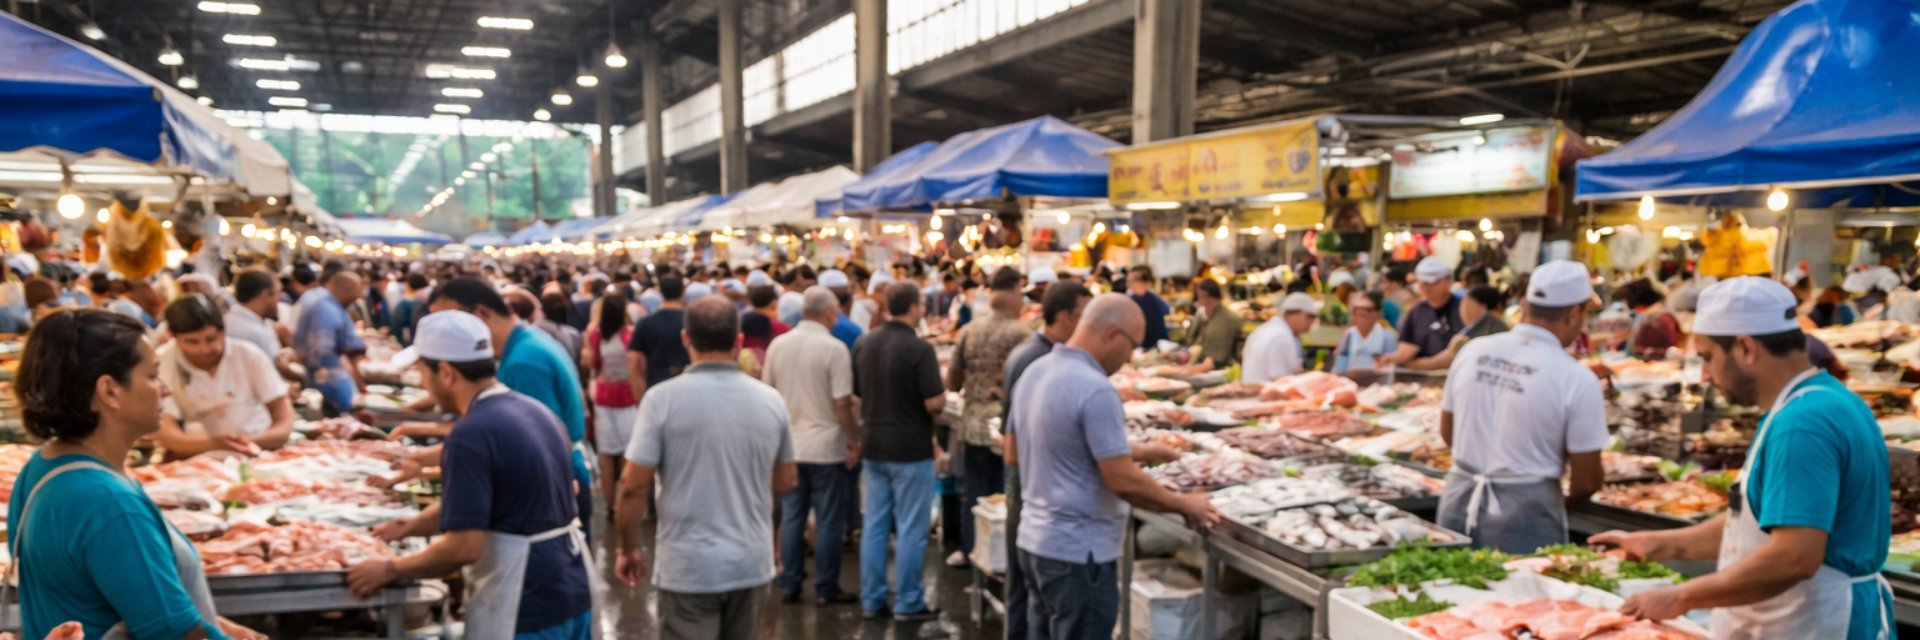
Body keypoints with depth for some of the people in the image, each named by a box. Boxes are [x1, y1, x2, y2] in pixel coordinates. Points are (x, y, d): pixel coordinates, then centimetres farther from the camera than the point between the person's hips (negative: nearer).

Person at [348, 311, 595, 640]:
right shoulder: (535, 411, 8)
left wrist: (390, 570, -6)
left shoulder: (471, 435, -19)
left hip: (525, 612, -8)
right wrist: (411, 524, 20)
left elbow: (462, 547, -21)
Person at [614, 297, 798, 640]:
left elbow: (634, 487, -10)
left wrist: (629, 549, 4)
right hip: (752, 563, 4)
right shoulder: (771, 400, -1)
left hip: (688, 565, -3)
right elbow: (785, 482, 10)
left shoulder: (663, 398, -12)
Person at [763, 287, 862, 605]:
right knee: (828, 521, 5)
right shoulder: (834, 348, -14)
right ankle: (826, 589, 12)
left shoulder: (778, 345, 2)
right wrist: (855, 440, -6)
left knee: (791, 517, 12)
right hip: (826, 447, -5)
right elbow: (842, 403, -17)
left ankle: (789, 585, 18)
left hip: (788, 445, 5)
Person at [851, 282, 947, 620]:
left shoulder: (863, 343, 1)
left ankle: (871, 599, 20)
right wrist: (942, 392, 2)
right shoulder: (919, 348, -18)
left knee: (874, 525, 13)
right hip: (910, 450, -6)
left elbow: (856, 393, 10)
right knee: (910, 529, 4)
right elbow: (934, 404, -19)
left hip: (873, 446, 6)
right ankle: (908, 603, 11)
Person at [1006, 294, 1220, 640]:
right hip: (1078, 553, -9)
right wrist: (1185, 505, -6)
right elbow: (1124, 482, -23)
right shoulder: (1096, 390, -22)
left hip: (1034, 540, 9)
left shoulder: (1035, 371, 5)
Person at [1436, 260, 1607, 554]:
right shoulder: (1577, 379, -13)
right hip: (1525, 512, -4)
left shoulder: (1472, 351, 0)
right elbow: (1587, 481, -8)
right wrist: (1566, 499, 13)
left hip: (1459, 504, 5)